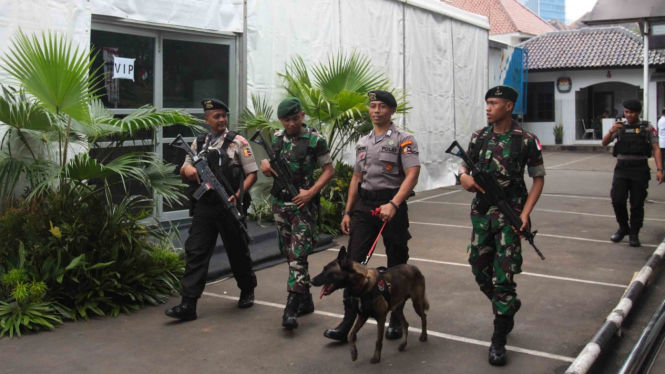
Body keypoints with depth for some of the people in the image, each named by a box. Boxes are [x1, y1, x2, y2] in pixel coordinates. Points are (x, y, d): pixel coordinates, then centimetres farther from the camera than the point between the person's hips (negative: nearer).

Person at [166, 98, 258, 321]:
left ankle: (247, 291, 32)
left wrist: (238, 195, -16)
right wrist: (187, 169, -5)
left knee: (237, 251, 10)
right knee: (195, 252, -2)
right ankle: (188, 305, -2)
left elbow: (252, 173, -3)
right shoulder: (198, 143, 13)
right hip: (203, 207, 4)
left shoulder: (238, 142, 0)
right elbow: (184, 172, 20)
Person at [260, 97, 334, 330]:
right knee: (289, 254, 12)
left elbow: (329, 170, -5)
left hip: (302, 204, -6)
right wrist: (265, 166, -4)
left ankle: (292, 308, -11)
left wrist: (310, 192, -17)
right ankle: (306, 301, 24)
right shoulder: (277, 138, 10)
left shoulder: (315, 140, -7)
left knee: (298, 255, -11)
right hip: (279, 203, 6)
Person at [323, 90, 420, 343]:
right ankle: (348, 321, 4)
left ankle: (396, 320, 20)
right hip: (363, 206, 5)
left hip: (391, 206, -5)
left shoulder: (403, 139, -5)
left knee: (396, 265, 6)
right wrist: (347, 211, 13)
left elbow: (412, 175, -17)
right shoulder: (363, 142, 16)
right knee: (354, 262, 0)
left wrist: (393, 204, -29)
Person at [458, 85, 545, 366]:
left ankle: (499, 340, 7)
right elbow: (465, 168, 14)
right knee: (480, 269, 11)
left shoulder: (525, 140, -7)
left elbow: (538, 179, -2)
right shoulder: (479, 137, 5)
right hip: (481, 213, 5)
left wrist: (525, 214, -13)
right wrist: (464, 177, -12)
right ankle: (509, 307, 40)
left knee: (504, 276, -5)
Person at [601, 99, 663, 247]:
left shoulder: (647, 128, 4)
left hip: (640, 170, -2)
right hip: (622, 169, 2)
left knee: (637, 204, 2)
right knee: (617, 200, -6)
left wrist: (659, 170, -13)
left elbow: (656, 149, -1)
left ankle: (634, 234, 12)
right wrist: (611, 131, -18)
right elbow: (604, 143, 3)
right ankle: (623, 228, 16)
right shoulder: (620, 128, 10)